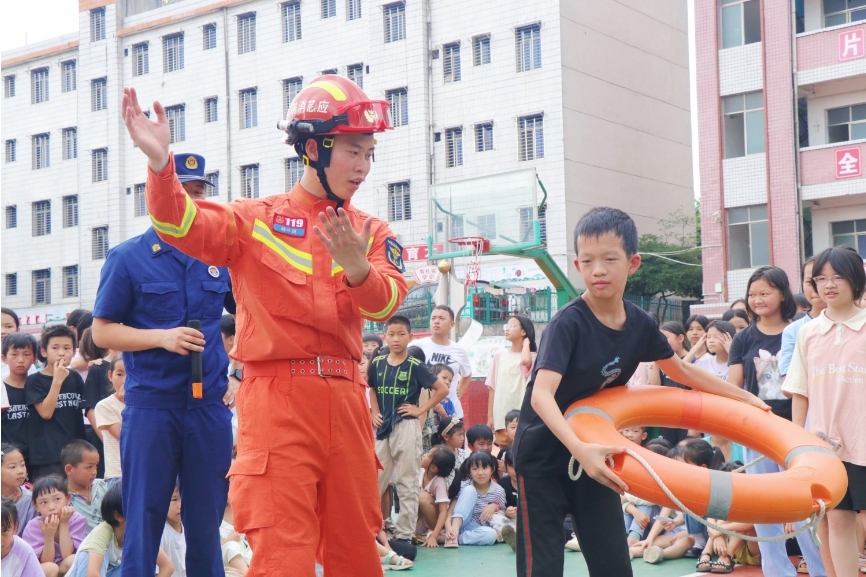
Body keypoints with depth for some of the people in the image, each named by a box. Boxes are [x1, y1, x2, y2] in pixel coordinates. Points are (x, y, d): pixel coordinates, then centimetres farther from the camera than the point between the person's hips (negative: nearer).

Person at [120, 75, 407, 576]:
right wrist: (161, 164, -31)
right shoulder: (257, 219, 3)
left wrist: (356, 266, -26)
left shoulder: (372, 232, 12)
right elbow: (184, 226, -13)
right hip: (278, 396, -4)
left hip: (346, 398, 4)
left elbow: (385, 304, -4)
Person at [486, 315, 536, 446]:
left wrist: (526, 343, -7)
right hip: (501, 416, 3)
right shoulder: (500, 355, 9)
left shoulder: (531, 356, 0)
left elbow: (525, 361, -27)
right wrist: (490, 416, 6)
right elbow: (493, 387, 10)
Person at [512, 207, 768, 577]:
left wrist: (744, 398, 16)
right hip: (543, 456, -6)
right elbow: (541, 395, -35)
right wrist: (579, 448, -50)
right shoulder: (569, 322, -23)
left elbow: (681, 371, 15)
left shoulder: (640, 324, -4)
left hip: (593, 454, 6)